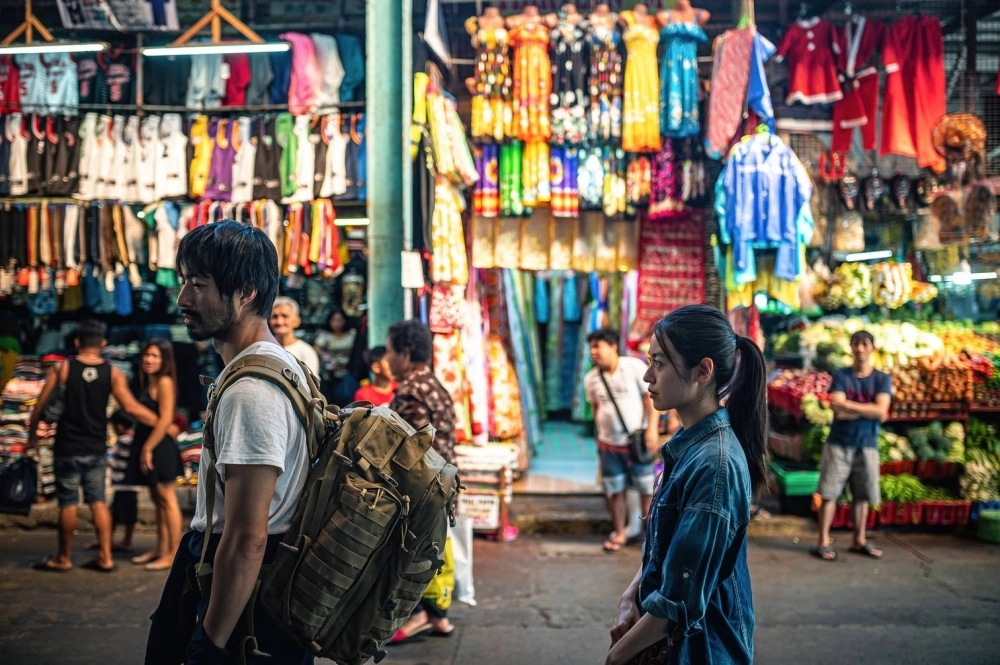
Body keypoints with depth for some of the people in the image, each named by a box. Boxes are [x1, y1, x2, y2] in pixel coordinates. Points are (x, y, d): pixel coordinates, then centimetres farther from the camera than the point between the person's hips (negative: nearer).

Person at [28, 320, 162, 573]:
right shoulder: (113, 373, -5)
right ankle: (105, 557, 11)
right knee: (98, 502, 10)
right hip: (96, 449, 2)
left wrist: (32, 435, 12)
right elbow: (131, 407, -11)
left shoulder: (62, 368, -5)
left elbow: (40, 405, -2)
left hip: (67, 448, -2)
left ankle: (63, 558, 18)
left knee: (68, 503, 6)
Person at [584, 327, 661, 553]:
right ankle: (619, 532, 24)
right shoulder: (591, 379, 2)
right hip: (609, 444, 3)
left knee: (647, 489, 4)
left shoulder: (634, 367, -10)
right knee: (614, 490, 9)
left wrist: (652, 429, -16)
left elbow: (651, 397, -9)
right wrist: (602, 434, 14)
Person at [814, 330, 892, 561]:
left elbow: (881, 412, -11)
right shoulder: (841, 376, -1)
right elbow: (839, 412, -13)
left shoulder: (882, 379, 3)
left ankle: (859, 541, 22)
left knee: (862, 494, 9)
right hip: (839, 443, -2)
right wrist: (869, 410, -11)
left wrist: (849, 404, -13)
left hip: (867, 445, 2)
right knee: (830, 492, -1)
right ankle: (823, 542, 4)